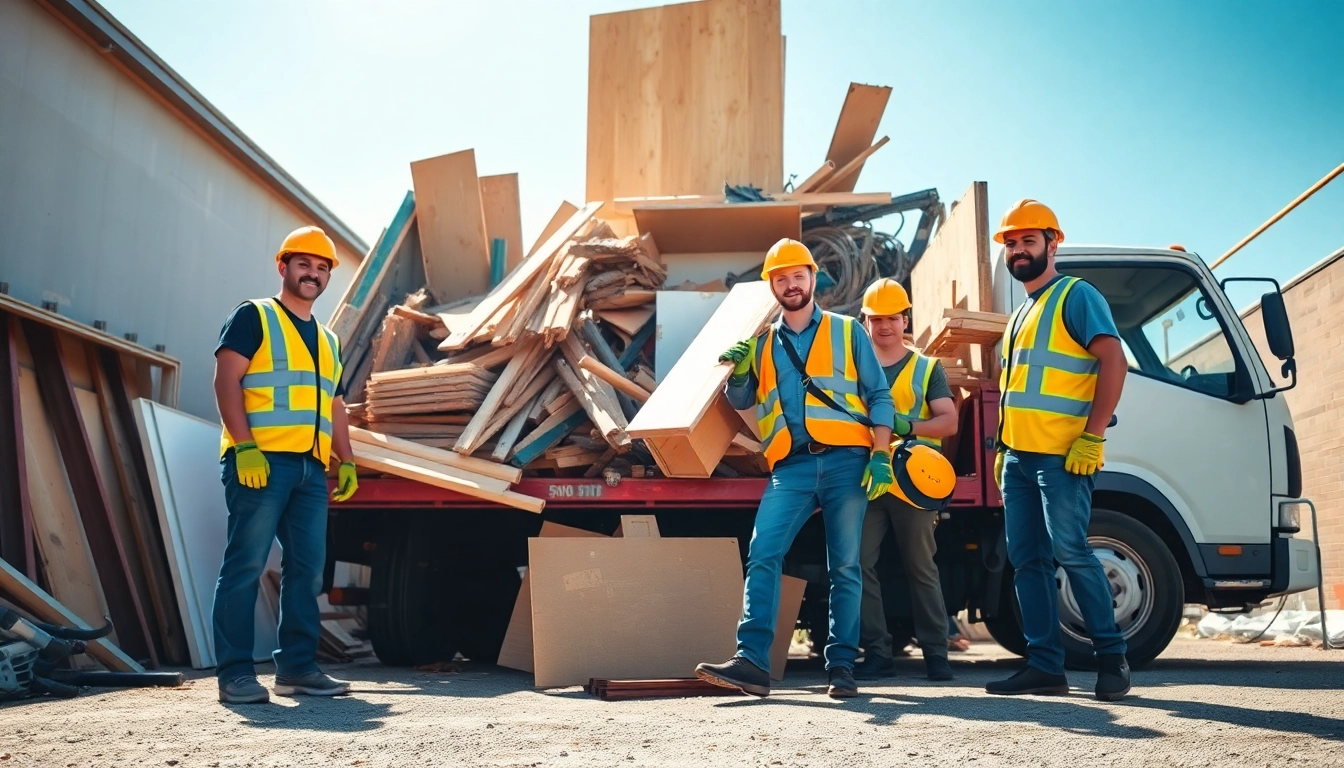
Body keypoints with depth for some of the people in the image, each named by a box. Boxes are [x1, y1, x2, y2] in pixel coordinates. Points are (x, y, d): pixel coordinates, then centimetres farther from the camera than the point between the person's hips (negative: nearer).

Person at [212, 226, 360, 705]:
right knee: (245, 565, -7)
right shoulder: (253, 317, 5)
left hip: (311, 468, 7)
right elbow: (226, 380, -6)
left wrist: (347, 460, 12)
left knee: (307, 570, 4)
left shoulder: (327, 341, 25)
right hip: (261, 460, -7)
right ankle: (234, 673, -3)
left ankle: (297, 668, 11)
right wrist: (244, 446, -17)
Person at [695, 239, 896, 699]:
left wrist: (881, 456, -4)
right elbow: (741, 402, 21)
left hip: (846, 460, -2)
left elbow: (879, 397, 8)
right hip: (792, 466, 2)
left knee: (844, 567, 2)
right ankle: (752, 662, -18)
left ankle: (841, 666, 9)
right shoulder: (763, 343, 18)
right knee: (762, 555, -14)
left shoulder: (847, 332, 11)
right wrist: (738, 372, -1)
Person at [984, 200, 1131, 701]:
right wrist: (1001, 449, 20)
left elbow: (1113, 360, -12)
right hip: (1019, 456, 8)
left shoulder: (1075, 296, -2)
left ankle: (1112, 657, 1)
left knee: (1070, 552, -12)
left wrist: (1092, 436, -19)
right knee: (1028, 561, 5)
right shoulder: (1020, 314, 22)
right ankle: (1045, 666, 9)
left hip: (1061, 454, -8)